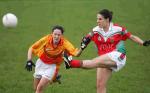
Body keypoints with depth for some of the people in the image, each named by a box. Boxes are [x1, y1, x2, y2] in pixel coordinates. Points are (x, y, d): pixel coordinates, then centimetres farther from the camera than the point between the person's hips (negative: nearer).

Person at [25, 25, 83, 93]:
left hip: (52, 66, -2)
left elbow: (76, 53, -35)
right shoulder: (46, 39, -25)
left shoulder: (64, 43, -26)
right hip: (41, 63, 2)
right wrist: (29, 61, -24)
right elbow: (32, 48, -14)